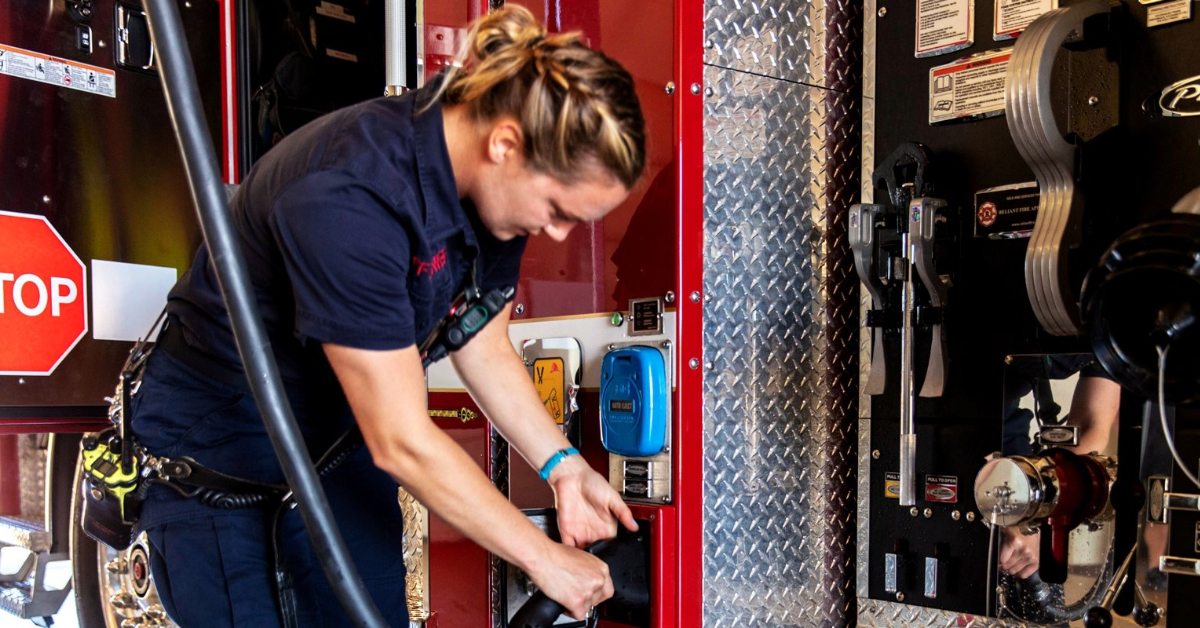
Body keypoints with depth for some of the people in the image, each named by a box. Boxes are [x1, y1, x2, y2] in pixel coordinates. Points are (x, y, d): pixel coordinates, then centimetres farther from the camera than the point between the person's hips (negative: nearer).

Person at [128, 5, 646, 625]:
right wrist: (544, 558, -24)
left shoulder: (491, 186, -12)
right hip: (216, 435, -6)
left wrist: (565, 468, -11)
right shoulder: (349, 196, -36)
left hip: (338, 422, 7)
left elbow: (484, 351, 1)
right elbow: (402, 444, -33)